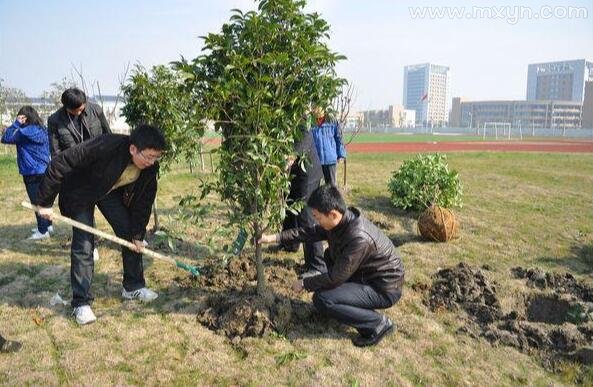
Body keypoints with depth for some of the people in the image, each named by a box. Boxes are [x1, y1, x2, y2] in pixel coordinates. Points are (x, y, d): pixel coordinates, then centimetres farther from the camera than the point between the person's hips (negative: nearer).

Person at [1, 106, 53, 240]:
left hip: (32, 173, -8)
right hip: (44, 170, 8)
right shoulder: (41, 130, 8)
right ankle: (47, 225, 29)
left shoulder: (26, 132, -17)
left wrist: (16, 124, -8)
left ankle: (43, 231, 6)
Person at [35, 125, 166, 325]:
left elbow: (144, 199, -9)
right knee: (83, 245, -9)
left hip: (112, 192, 5)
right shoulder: (105, 147, -41)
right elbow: (59, 164, -33)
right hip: (80, 193, -5)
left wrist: (137, 234, -7)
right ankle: (81, 303, 2)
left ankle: (133, 286, 18)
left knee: (130, 234, 1)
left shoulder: (150, 167, -22)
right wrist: (45, 202, -26)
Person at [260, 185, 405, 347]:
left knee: (321, 299, -19)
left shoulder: (359, 238, -34)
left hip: (384, 288, -9)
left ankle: (378, 323, -6)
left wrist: (304, 284, -11)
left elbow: (335, 277, -27)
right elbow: (310, 232, 4)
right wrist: (273, 238, 1)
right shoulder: (342, 220, -9)